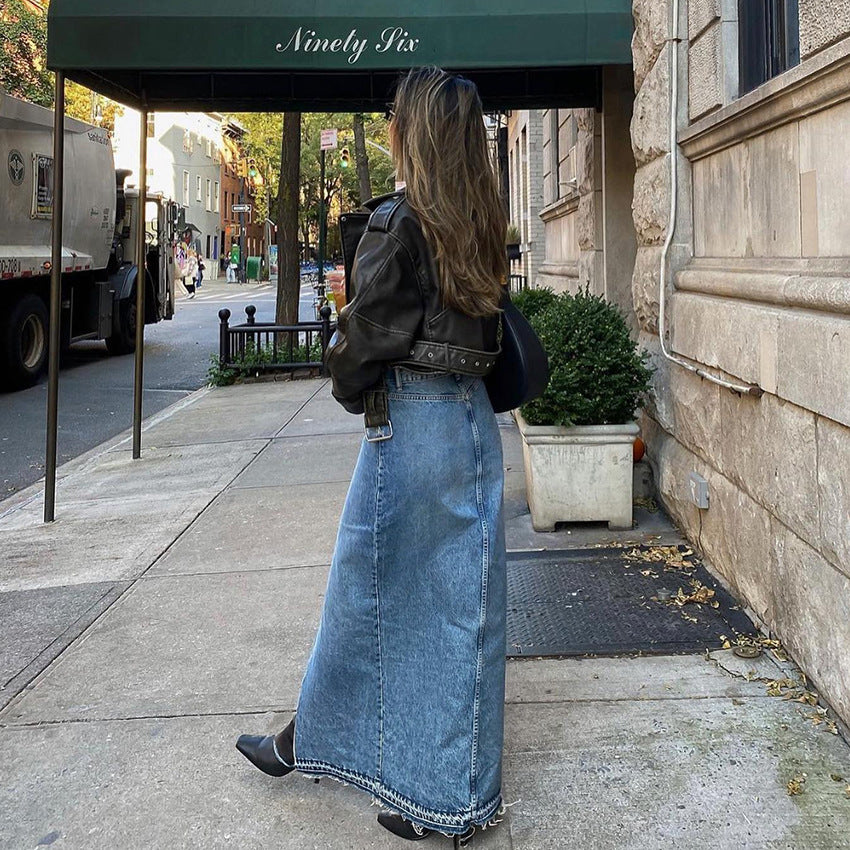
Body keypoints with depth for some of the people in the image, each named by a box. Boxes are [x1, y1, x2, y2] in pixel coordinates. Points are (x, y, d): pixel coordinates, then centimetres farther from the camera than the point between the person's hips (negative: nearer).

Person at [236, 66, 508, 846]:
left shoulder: (399, 221, -14)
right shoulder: (482, 225, 7)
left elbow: (369, 334, -13)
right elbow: (486, 327, 9)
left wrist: (350, 390, 7)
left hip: (409, 423, -7)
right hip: (475, 418, 7)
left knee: (369, 593, 8)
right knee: (461, 599, 12)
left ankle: (308, 743, 28)